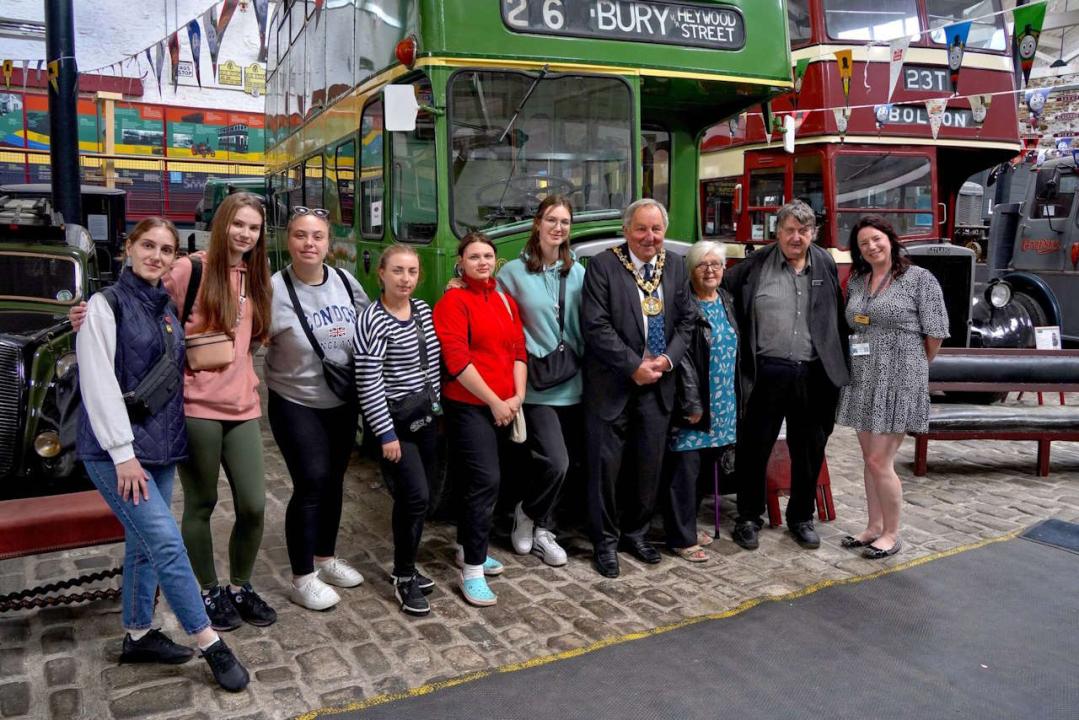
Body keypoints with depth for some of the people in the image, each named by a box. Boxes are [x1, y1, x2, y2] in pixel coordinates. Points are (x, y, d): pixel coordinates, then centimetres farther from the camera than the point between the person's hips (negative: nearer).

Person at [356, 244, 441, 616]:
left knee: (418, 496, 12)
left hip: (424, 416, 7)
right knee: (415, 496, -9)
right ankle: (404, 579, 8)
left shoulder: (423, 309, 6)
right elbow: (368, 383, -19)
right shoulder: (373, 321, -17)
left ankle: (406, 566, 28)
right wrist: (386, 434, -19)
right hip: (395, 420, -7)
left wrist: (438, 407, 16)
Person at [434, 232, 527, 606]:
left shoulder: (506, 301, 13)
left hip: (504, 407, 7)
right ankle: (472, 570, -6)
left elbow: (518, 351, 11)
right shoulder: (453, 301, -8)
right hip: (468, 406, -7)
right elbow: (457, 360, -16)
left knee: (480, 480, 15)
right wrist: (495, 401, -14)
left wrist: (517, 396, -4)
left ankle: (468, 547, 30)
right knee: (485, 480, -13)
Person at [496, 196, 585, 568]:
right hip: (538, 386, -5)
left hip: (573, 383, 5)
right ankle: (529, 515, 15)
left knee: (569, 461, 9)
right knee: (555, 461, -14)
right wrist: (526, 358, -11)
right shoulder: (513, 272, -3)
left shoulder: (577, 272, 8)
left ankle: (538, 527, 28)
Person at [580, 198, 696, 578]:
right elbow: (596, 325, -14)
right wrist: (634, 366, -15)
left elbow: (686, 320, 10)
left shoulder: (676, 268, 9)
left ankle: (636, 533, 29)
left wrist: (667, 359, -7)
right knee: (607, 465, 2)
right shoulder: (603, 266, -8)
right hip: (612, 385, -4)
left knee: (649, 465, 12)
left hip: (658, 385, 5)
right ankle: (605, 541, 17)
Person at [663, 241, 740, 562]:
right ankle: (682, 538, 7)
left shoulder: (727, 302, 12)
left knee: (703, 468, 14)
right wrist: (692, 404, -17)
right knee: (685, 470, -2)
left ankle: (688, 526, 27)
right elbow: (681, 358, -15)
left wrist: (733, 401, 13)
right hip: (692, 404, -7)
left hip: (721, 406, 7)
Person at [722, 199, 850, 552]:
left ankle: (801, 517, 30)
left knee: (809, 450, 13)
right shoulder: (756, 265, -1)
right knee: (754, 447, 5)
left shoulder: (826, 265, 8)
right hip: (768, 373, -3)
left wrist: (840, 364, 7)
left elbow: (838, 317, 12)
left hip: (814, 374, 3)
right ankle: (748, 518, 21)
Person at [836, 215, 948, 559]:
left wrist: (913, 366, 7)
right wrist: (862, 363, 11)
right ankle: (874, 527, 24)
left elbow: (935, 334, -3)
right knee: (869, 458, 12)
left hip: (898, 381, -6)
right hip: (863, 380, 6)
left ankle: (891, 534, 10)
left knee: (879, 460, -6)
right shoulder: (856, 282, 11)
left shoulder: (920, 279, -5)